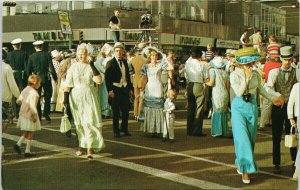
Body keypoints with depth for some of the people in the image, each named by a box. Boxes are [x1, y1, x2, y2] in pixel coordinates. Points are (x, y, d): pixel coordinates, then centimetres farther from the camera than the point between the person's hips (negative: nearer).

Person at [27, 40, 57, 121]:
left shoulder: (31, 57, -4)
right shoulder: (47, 55, -7)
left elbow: (28, 70, -1)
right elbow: (52, 68, -9)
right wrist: (55, 78, 1)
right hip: (46, 78, -1)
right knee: (47, 96, 14)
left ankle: (38, 116, 8)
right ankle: (46, 114, 8)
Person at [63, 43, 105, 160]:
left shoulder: (91, 67, 1)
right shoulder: (73, 67, 2)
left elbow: (99, 80, -15)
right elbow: (67, 84, 1)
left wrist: (92, 65, -16)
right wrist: (65, 98, -7)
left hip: (89, 97, -1)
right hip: (76, 97, 1)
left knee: (90, 121, -8)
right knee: (79, 123, 11)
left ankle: (89, 149, -9)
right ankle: (81, 145, 25)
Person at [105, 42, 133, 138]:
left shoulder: (125, 62, 11)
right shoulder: (110, 63, -6)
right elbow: (107, 77, -11)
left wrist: (130, 88, 12)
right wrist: (110, 90, -18)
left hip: (125, 89, 5)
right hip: (115, 90, -5)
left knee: (126, 110, 8)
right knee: (116, 112, 4)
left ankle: (124, 128, 25)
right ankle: (116, 131, 14)